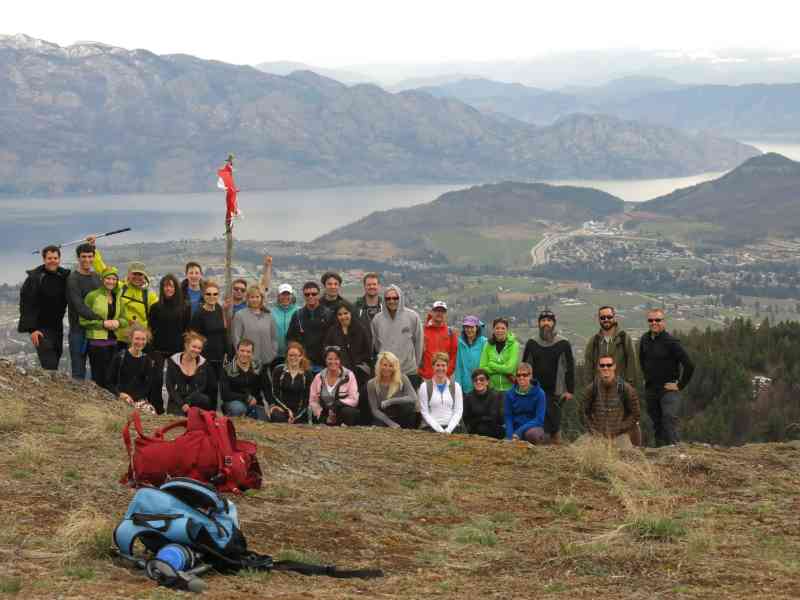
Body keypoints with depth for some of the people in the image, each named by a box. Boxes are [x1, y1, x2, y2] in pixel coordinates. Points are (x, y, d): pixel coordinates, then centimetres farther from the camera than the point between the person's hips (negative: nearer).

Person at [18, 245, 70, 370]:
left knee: (55, 359, 13)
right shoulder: (34, 278, -12)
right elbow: (27, 304, -14)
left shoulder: (64, 276, 4)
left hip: (57, 327, 6)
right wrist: (31, 329, -19)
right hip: (40, 328, -6)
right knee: (50, 365, -15)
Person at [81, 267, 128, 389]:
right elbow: (83, 320, -7)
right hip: (97, 342, -5)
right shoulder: (92, 296, -4)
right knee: (100, 378, -5)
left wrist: (118, 322, -5)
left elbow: (125, 319, 18)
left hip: (113, 342, 5)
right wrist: (103, 323, -15)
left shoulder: (118, 297, 13)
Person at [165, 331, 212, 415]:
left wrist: (187, 401, -16)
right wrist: (181, 404, -17)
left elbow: (202, 387, -1)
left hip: (195, 400, 2)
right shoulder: (173, 361, -1)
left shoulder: (203, 363, 4)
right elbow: (170, 386, -4)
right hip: (176, 402, -2)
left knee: (206, 400, -32)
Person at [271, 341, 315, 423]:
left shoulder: (307, 374, 3)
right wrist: (287, 410, -10)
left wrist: (296, 416, -9)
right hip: (281, 409, 0)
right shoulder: (278, 370, 3)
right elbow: (275, 395, 1)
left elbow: (306, 399, 2)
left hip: (300, 413, 1)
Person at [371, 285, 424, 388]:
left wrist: (416, 364, 6)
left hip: (409, 372, -1)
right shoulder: (377, 319, 2)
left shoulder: (412, 316, -4)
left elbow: (419, 342, 3)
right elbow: (375, 344, 11)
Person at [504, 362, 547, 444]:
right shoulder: (510, 394, 1)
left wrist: (518, 432, -21)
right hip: (516, 427, 2)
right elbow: (508, 417, 2)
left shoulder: (539, 393, -8)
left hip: (533, 428, -2)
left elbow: (539, 419, -12)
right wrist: (510, 436, -16)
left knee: (533, 434, -37)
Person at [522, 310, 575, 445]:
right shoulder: (531, 343, 9)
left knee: (553, 422, -5)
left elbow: (570, 368, 2)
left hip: (555, 393, -3)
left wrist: (570, 390, -3)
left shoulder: (563, 344, 1)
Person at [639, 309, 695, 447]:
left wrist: (680, 385, -13)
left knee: (669, 421, -21)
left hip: (668, 390, -7)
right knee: (657, 424, 12)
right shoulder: (645, 339, 5)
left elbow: (689, 365, -17)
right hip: (650, 390, 7)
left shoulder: (671, 342, -15)